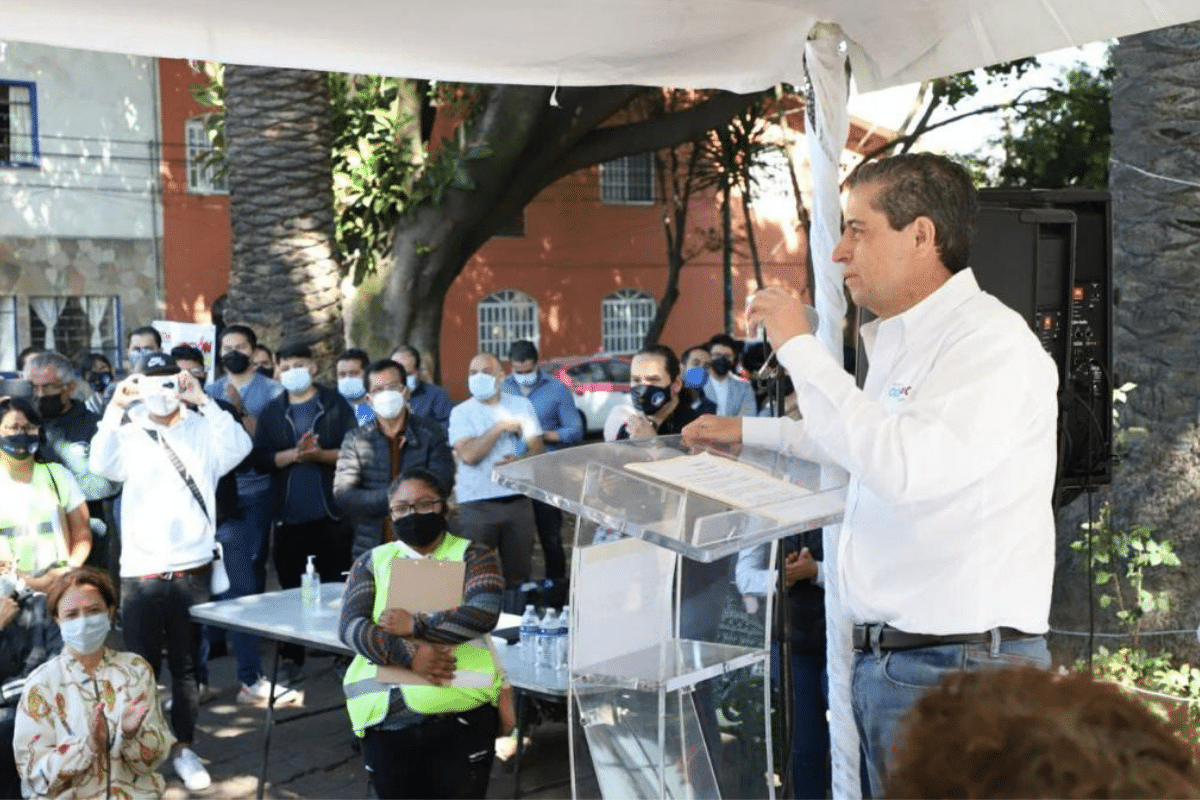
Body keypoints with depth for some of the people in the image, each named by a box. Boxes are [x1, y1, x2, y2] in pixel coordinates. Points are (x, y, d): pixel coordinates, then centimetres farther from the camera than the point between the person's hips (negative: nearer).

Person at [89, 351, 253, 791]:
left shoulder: (204, 431, 2)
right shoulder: (129, 435, 3)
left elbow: (239, 447, -16)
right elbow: (101, 464, -15)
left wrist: (204, 401, -19)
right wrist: (115, 409, -19)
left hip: (192, 570, 0)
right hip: (139, 572, 0)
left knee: (186, 665, 11)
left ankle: (183, 747, 23)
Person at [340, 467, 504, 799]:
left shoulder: (473, 555, 7)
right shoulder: (371, 562, 12)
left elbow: (484, 613, -11)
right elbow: (350, 627, -2)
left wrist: (416, 627, -11)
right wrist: (408, 654, -17)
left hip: (460, 714, -2)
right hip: (385, 719, 2)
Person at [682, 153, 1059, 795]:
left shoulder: (993, 344, -16)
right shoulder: (900, 343, 15)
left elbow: (903, 468, -31)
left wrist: (800, 348, -22)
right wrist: (748, 430, 35)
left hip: (958, 665, -9)